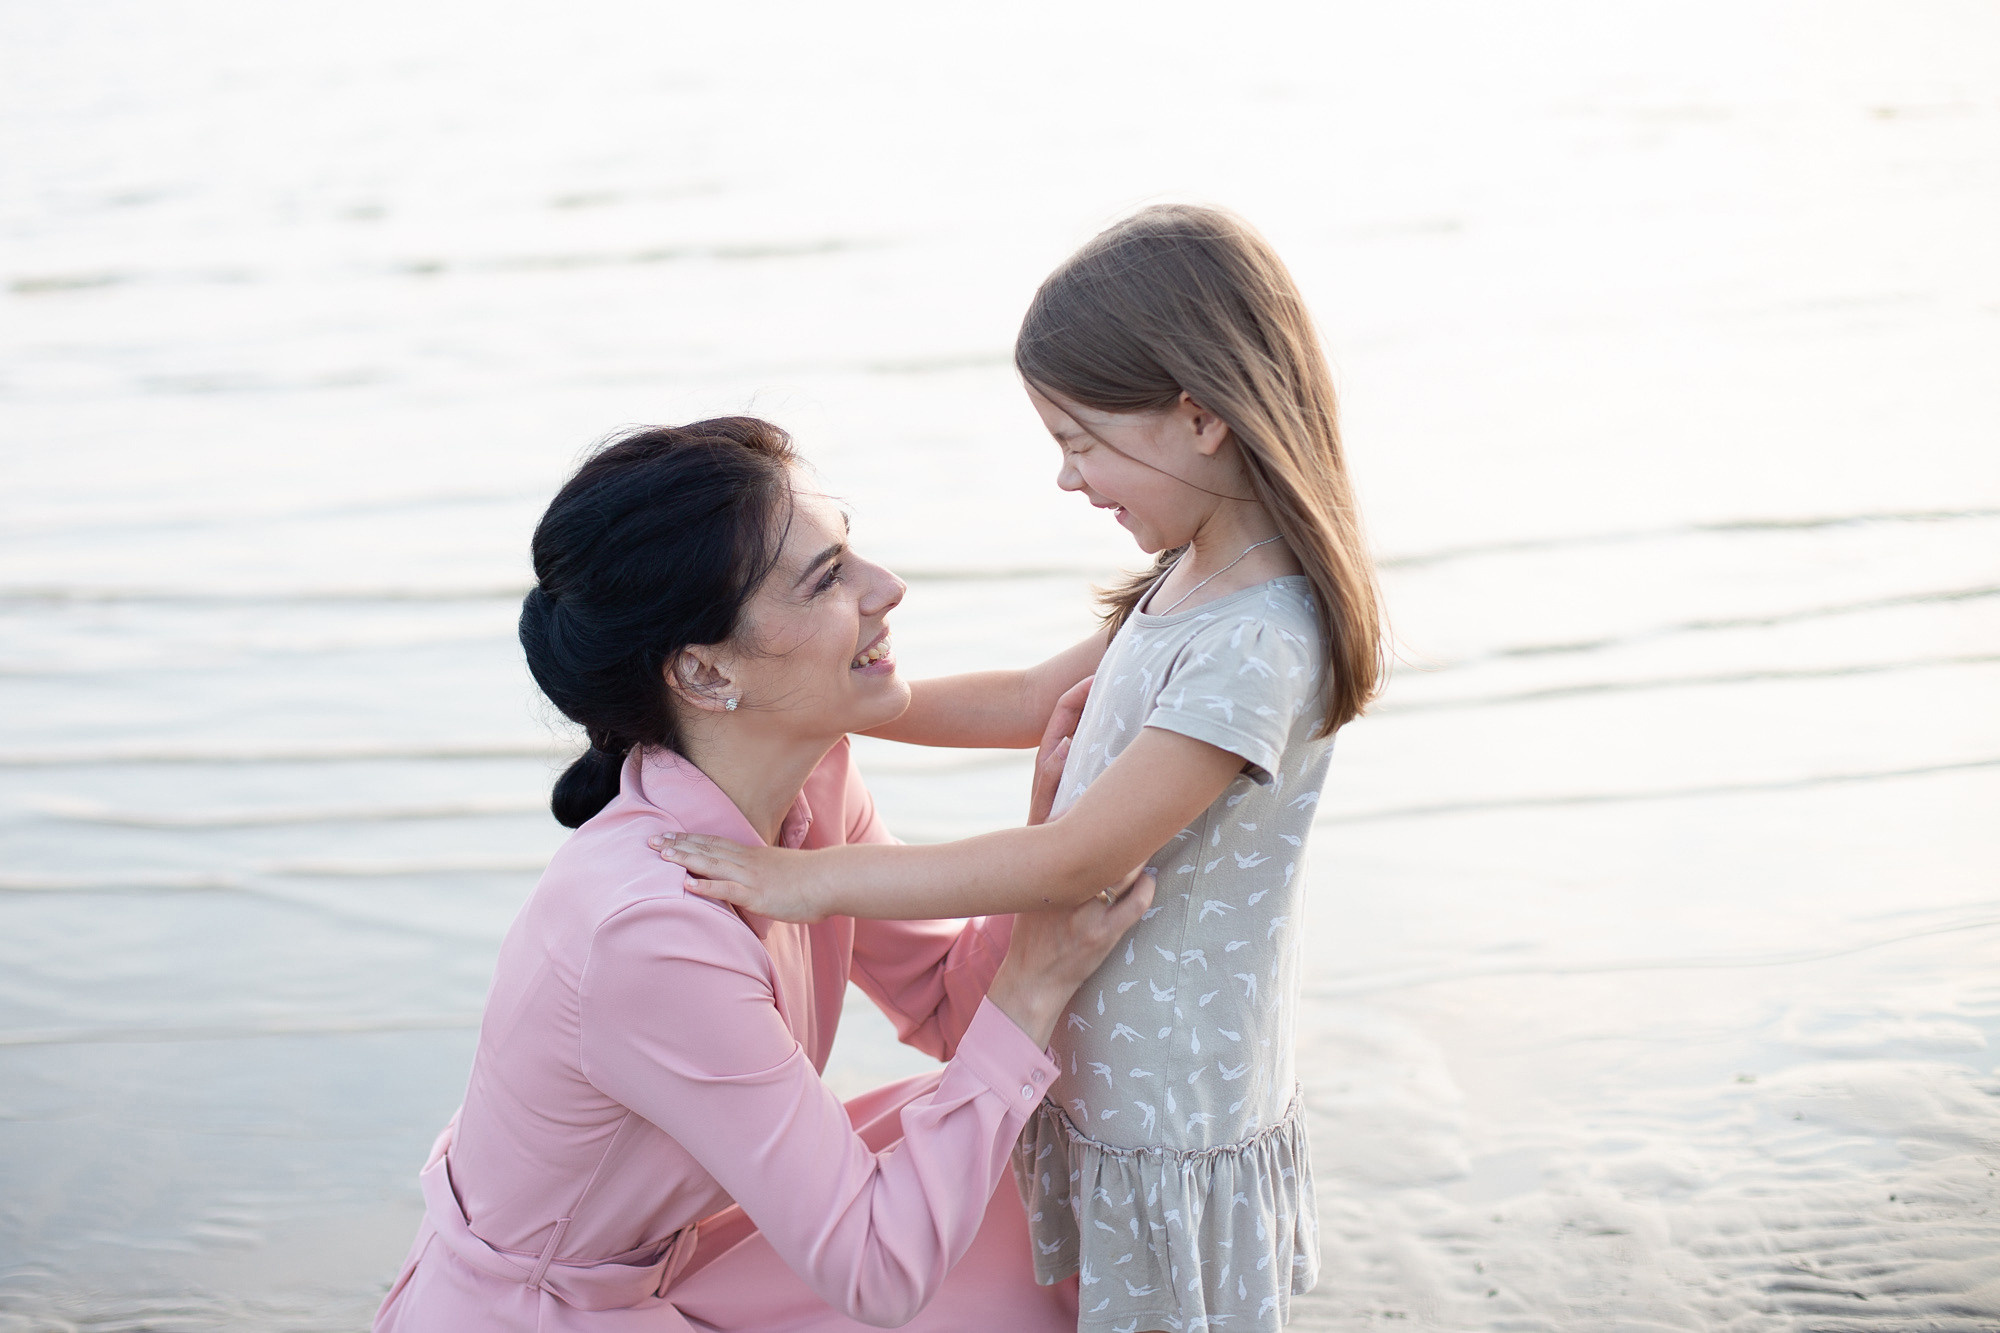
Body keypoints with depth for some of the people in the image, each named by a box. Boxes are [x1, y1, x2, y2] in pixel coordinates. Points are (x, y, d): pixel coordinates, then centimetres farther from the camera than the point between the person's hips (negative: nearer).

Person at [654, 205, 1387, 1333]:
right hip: (1101, 1088, 8)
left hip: (1171, 1132, -8)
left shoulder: (1258, 647, -28)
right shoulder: (1194, 579, 2)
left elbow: (1073, 860, -27)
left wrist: (812, 879, -22)